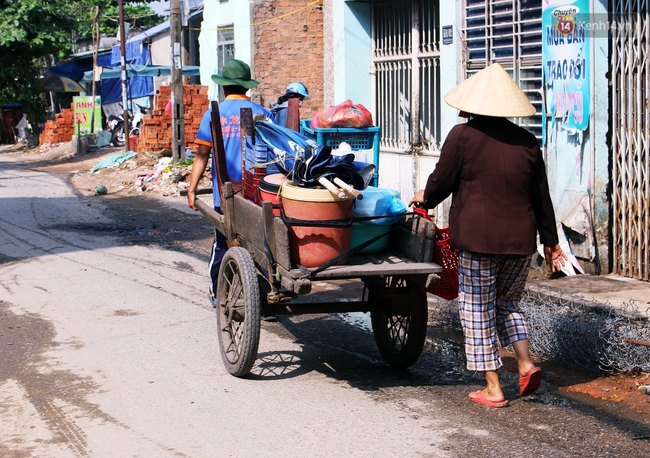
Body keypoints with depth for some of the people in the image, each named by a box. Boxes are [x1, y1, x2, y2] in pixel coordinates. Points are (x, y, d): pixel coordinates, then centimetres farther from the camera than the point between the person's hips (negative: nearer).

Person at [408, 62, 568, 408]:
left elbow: (441, 181, 1)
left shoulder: (463, 136, -6)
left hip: (477, 239, -5)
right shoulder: (527, 142, 7)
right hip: (520, 239, 5)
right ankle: (525, 363, 6)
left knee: (478, 312, 6)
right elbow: (542, 198, 12)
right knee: (507, 303, 23)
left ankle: (493, 389, 9)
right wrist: (550, 241, 21)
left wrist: (424, 198, 24)